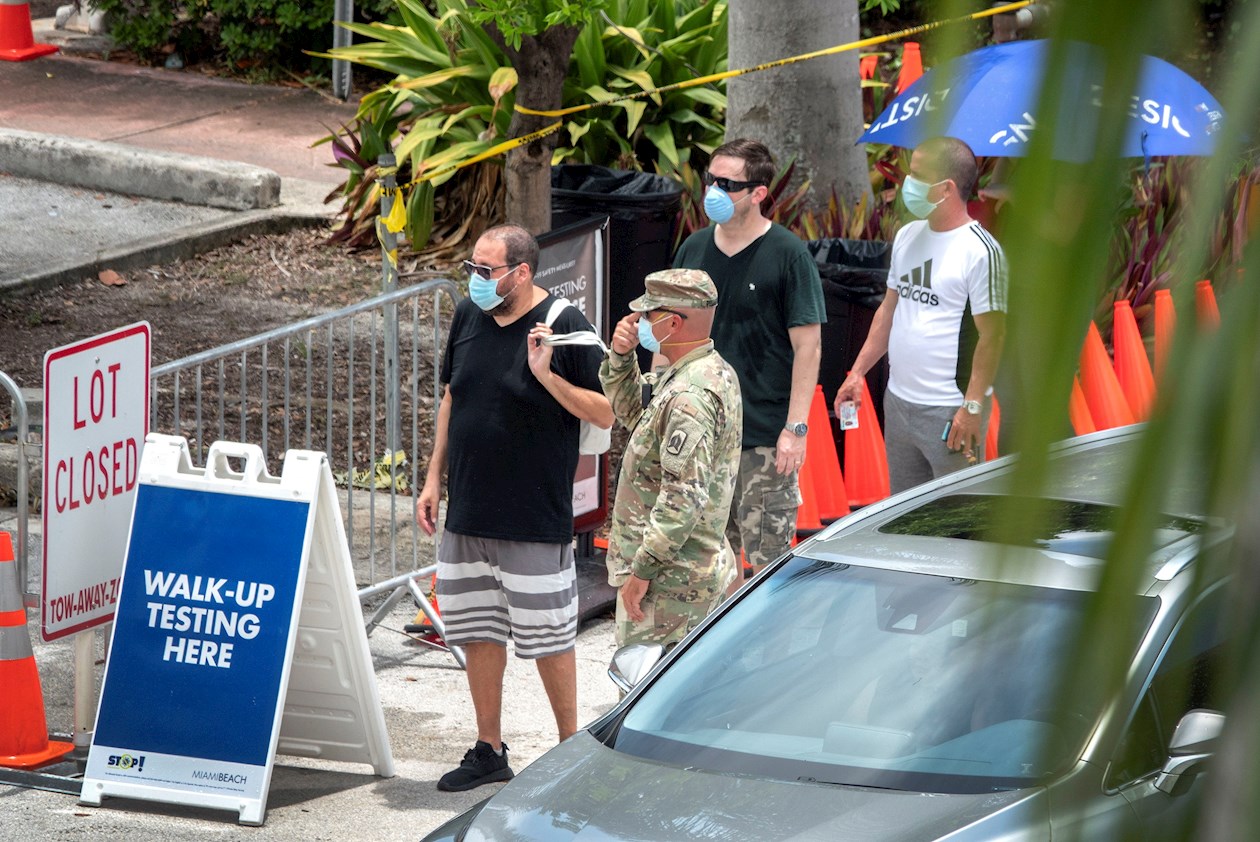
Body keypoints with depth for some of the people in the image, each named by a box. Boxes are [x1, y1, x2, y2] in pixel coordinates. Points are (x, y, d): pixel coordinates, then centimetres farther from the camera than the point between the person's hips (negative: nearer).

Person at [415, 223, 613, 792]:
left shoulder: (564, 325, -11)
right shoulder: (469, 316, 6)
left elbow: (605, 413, -10)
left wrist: (546, 376, -24)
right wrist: (433, 478, 14)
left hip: (536, 517, -6)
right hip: (468, 512, 6)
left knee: (548, 638, 1)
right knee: (478, 634, 11)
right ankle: (489, 751, 21)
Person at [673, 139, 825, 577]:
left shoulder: (787, 253, -8)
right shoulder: (694, 249, 8)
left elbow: (808, 346, -8)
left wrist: (796, 428, -14)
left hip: (766, 437, -5)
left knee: (767, 560, -2)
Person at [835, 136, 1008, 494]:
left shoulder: (980, 252, -14)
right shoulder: (907, 237, 11)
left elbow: (992, 335, -15)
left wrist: (973, 407, -18)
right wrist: (857, 372, 15)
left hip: (950, 411, -8)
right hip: (899, 403, 8)